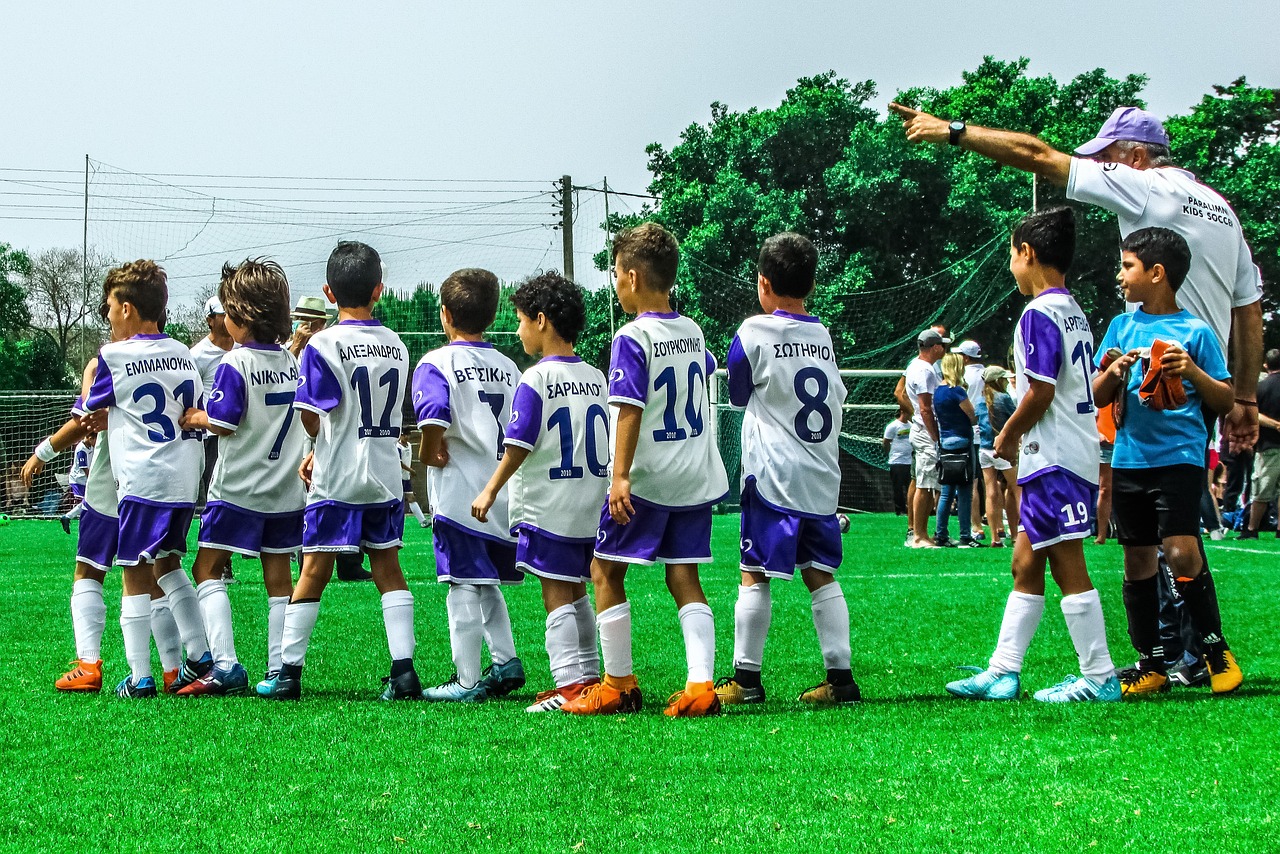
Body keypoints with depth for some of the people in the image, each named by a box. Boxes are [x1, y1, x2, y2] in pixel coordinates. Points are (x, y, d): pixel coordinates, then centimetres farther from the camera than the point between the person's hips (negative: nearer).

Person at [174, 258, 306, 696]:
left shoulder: (235, 363, -13)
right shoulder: (293, 361, 7)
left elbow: (224, 422, -17)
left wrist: (194, 417, 0)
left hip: (238, 488, -6)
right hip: (286, 488, 6)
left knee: (207, 569, 0)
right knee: (278, 579, 9)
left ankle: (226, 664, -13)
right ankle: (279, 670, 7)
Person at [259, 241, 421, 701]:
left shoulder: (324, 345, -11)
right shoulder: (396, 346, 6)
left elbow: (312, 420, -13)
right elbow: (385, 416, 12)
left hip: (337, 479, -4)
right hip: (385, 475, 4)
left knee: (314, 572, 1)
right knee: (388, 568, 9)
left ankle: (288, 672, 5)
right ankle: (404, 669, 2)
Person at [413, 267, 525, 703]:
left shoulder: (436, 363, -8)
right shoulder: (508, 367, 11)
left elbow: (434, 416, -26)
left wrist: (429, 452, -10)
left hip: (460, 492, -6)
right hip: (504, 494, 6)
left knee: (464, 588, -2)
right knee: (486, 584, 19)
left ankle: (466, 680, 1)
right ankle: (505, 660, 14)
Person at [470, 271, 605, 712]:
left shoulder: (535, 381, -13)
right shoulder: (596, 378, 9)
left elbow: (518, 446, -15)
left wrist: (490, 491, -7)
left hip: (548, 506, -7)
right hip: (592, 502, 7)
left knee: (556, 594, -3)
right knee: (577, 592, 16)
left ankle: (569, 683, -6)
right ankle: (588, 675, 20)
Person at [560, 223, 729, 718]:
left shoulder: (633, 338, -13)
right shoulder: (692, 332, 9)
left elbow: (630, 410, -20)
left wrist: (621, 476, -23)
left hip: (646, 478, -7)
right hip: (696, 476, 7)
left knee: (605, 572, 5)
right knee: (684, 578, 6)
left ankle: (619, 685, 8)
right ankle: (701, 684, -6)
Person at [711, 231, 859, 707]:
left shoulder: (755, 333, -7)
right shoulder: (825, 337, 8)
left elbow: (737, 396, 6)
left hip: (772, 475, -5)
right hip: (822, 478, 5)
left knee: (755, 575, -1)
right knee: (820, 575, 8)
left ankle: (746, 678, 0)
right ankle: (840, 676, 5)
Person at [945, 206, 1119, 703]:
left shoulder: (1040, 313, -13)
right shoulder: (1075, 315, 16)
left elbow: (1040, 393, -19)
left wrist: (1007, 435, -4)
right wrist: (1019, 437, 17)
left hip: (1054, 461, -10)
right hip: (1056, 459, 10)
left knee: (1068, 567, -7)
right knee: (1025, 564, 12)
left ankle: (1099, 679, -5)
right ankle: (1003, 672, 14)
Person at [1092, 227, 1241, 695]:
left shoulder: (1196, 331, -2)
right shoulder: (1122, 327, 11)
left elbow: (1226, 402, 1)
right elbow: (1097, 396, 13)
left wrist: (1192, 371, -15)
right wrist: (1116, 370, -7)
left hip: (1179, 458, -5)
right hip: (1129, 459, 5)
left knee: (1181, 552, -16)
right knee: (1137, 562, 7)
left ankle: (1217, 652, 0)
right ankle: (1151, 665, 16)